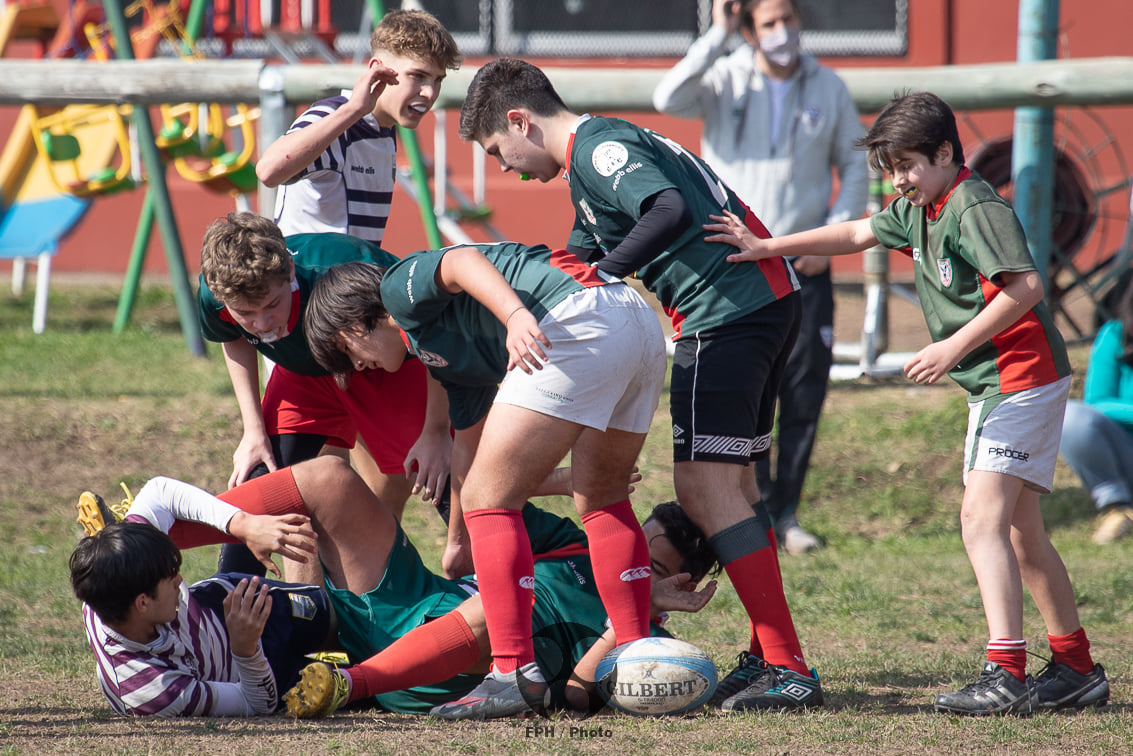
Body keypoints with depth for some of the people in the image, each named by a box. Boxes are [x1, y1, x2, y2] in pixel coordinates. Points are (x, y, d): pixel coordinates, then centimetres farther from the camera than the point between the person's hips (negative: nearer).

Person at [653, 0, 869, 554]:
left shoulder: (828, 88, 6)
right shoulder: (725, 81, -1)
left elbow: (855, 169, 12)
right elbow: (668, 99, -21)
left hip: (804, 265, 2)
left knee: (805, 394, 1)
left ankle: (785, 512, 10)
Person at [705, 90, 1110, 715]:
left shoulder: (976, 208, -16)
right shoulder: (918, 211, 13)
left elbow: (1025, 286, -26)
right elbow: (855, 235, 25)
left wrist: (954, 347, -25)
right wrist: (766, 247, 21)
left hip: (1022, 377, -11)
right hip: (992, 386, 11)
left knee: (982, 517, -20)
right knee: (1020, 532, 13)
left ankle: (1005, 674, -27)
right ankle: (1076, 668, 20)